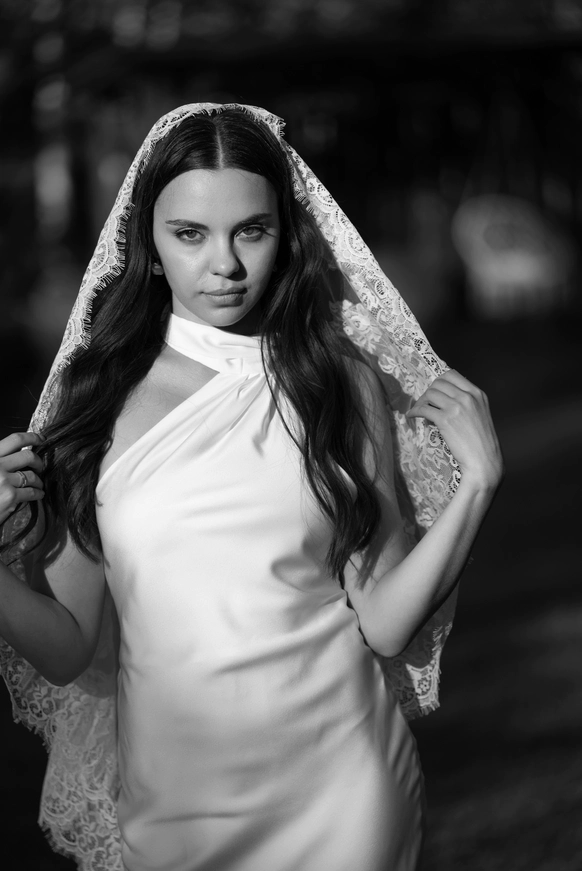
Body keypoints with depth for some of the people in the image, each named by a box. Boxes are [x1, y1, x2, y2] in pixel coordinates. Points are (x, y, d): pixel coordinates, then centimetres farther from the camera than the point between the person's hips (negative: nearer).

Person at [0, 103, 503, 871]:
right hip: (165, 805, 1)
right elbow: (68, 649, -1)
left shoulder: (345, 384, -4)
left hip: (335, 795, 0)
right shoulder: (98, 396, -4)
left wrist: (477, 483, -12)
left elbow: (385, 625, -4)